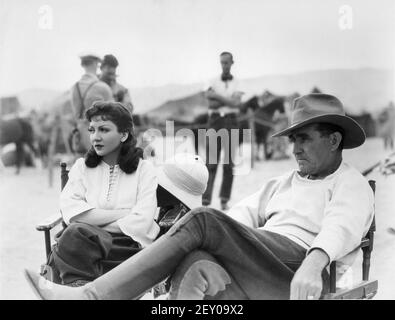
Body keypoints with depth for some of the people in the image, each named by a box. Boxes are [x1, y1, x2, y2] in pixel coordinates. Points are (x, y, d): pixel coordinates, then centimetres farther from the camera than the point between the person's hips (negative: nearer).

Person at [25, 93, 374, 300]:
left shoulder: (353, 185, 10)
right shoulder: (283, 183, 31)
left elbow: (340, 225, -13)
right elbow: (245, 213, 16)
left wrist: (313, 264, -34)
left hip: (297, 273, -6)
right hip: (256, 271, 6)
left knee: (204, 221, -24)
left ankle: (89, 297, -27)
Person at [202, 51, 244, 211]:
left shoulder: (237, 83, 11)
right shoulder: (214, 83, 12)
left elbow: (236, 103, -6)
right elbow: (211, 105, -1)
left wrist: (217, 96, -7)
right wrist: (228, 100, -8)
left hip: (230, 122, 0)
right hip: (215, 121, 0)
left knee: (229, 163, 0)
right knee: (211, 162, -8)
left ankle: (224, 200, 5)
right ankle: (206, 199, -12)